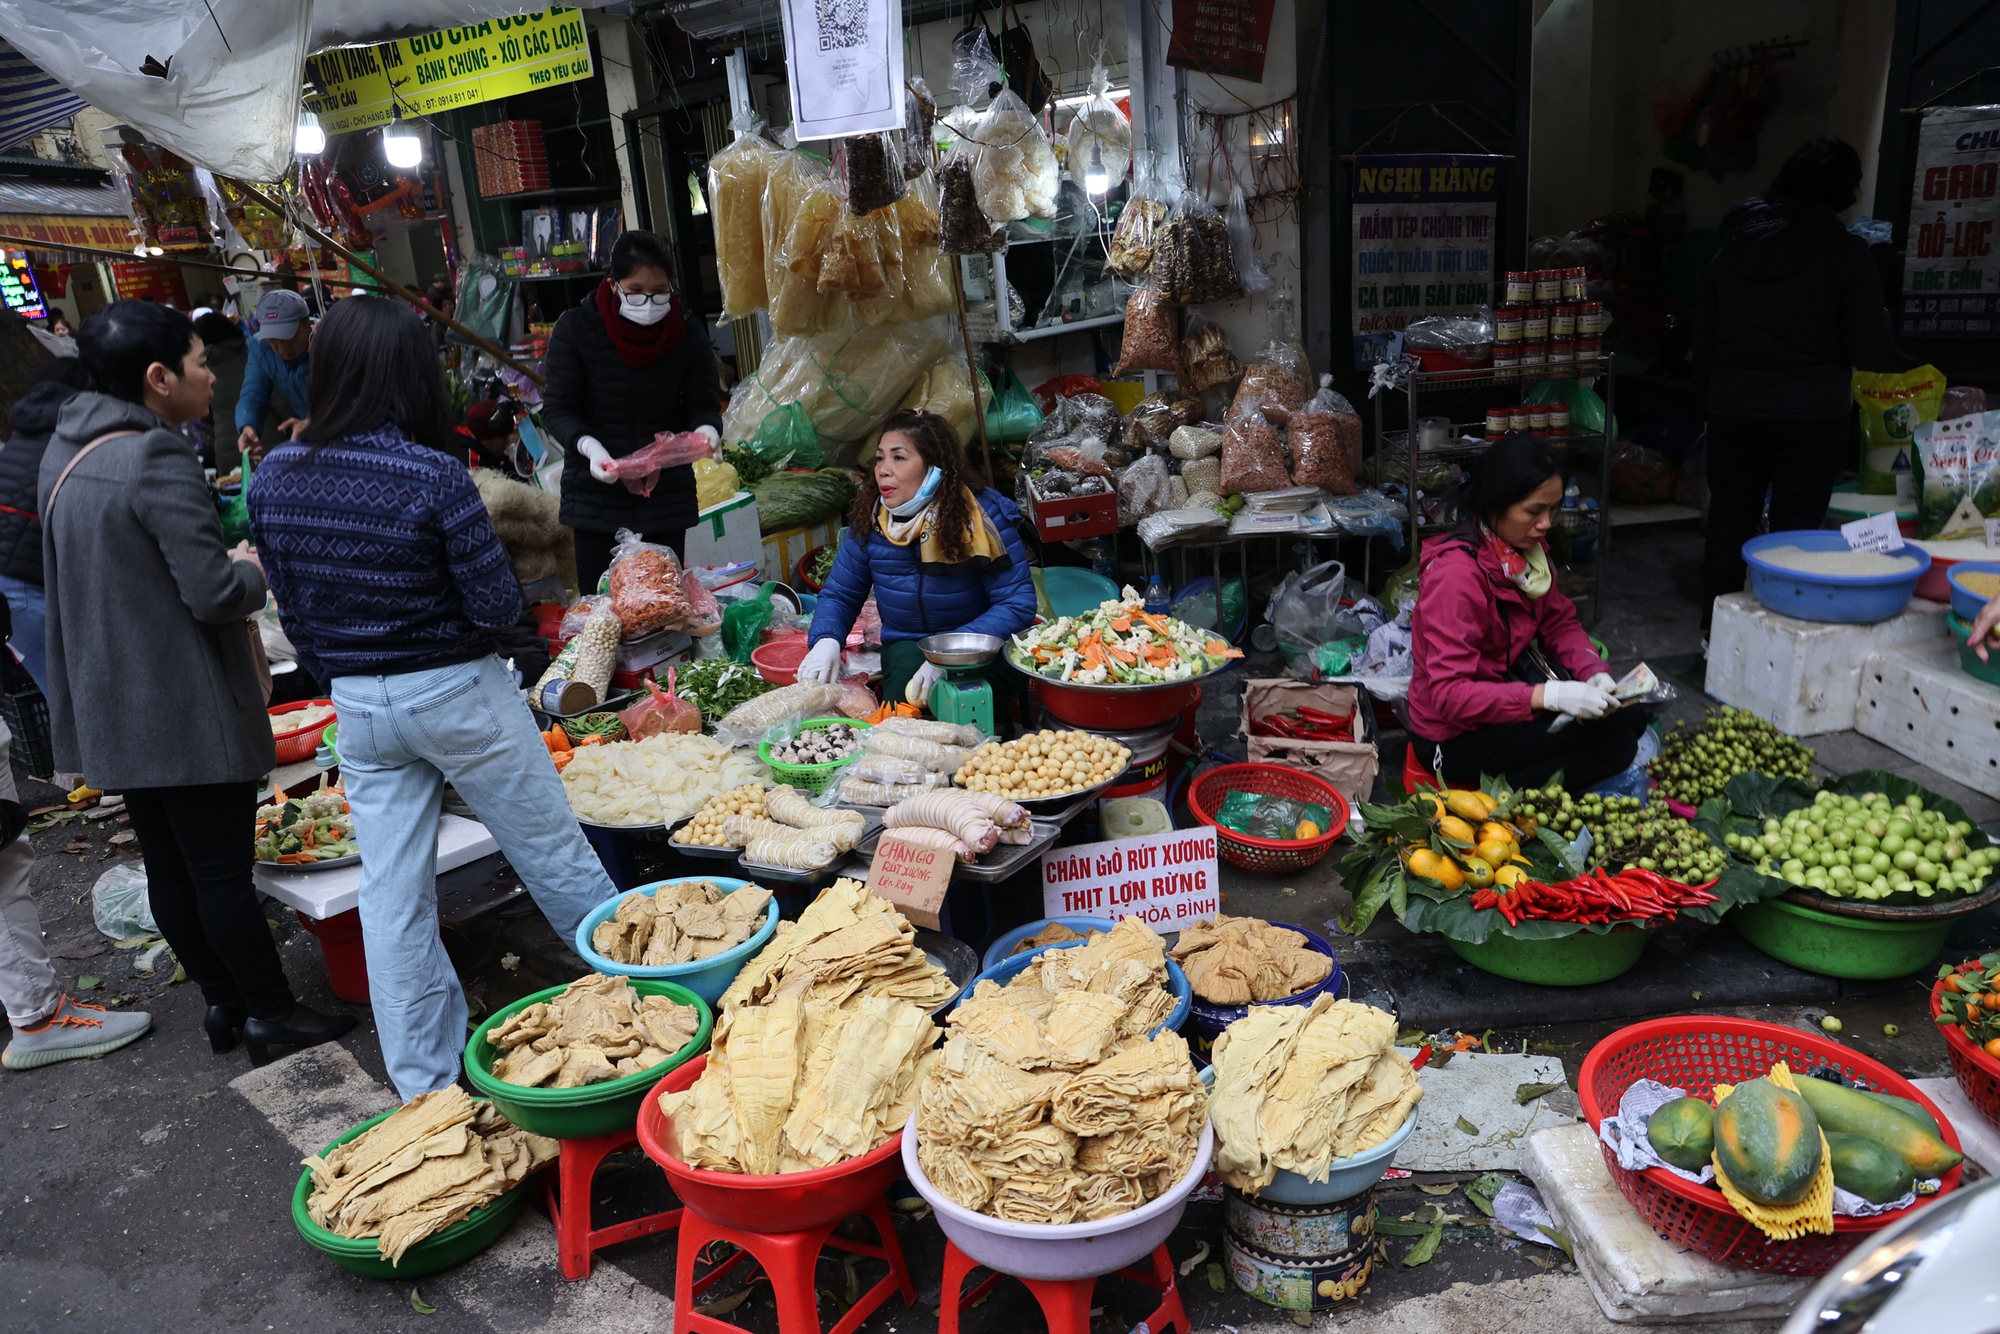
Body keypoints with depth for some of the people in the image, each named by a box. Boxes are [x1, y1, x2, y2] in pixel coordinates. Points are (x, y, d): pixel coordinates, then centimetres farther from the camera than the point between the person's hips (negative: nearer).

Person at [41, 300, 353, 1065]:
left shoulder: (66, 452, 8)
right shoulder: (158, 461, -21)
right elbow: (215, 594, -23)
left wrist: (227, 561, 13)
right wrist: (254, 570, -3)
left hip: (112, 708, 9)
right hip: (189, 711, -9)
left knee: (169, 867, 16)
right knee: (222, 870, 2)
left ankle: (221, 1001, 30)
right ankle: (269, 1013, 15)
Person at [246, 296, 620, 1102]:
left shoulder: (272, 480, -2)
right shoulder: (432, 476, -20)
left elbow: (292, 610, 7)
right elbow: (498, 608, -17)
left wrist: (341, 681, 19)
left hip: (358, 704, 5)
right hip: (456, 694, -5)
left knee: (391, 893, 12)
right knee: (555, 857, 13)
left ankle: (423, 1082, 24)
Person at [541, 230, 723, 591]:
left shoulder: (687, 329, -3)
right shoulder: (576, 328, -8)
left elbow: (704, 403, 0)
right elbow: (558, 409, -6)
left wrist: (705, 433, -24)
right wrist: (589, 447, -26)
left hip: (668, 496, 1)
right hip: (596, 496, -1)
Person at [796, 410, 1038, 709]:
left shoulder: (982, 514, -15)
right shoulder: (869, 519, -2)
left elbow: (1018, 603, -18)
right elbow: (839, 594, 8)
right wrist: (826, 641, -17)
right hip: (906, 644, 3)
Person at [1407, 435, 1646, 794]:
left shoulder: (1527, 550, -1)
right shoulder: (1456, 574, -27)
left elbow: (1560, 623, 10)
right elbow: (1449, 694, -31)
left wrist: (1594, 671, -10)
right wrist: (1549, 696, -37)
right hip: (1455, 735, -9)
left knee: (1632, 715, 9)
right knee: (1614, 743, -13)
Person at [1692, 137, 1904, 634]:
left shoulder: (1735, 242, 7)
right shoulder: (1845, 252, -6)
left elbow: (1703, 332, 10)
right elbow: (1869, 349, -6)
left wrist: (1709, 397, 18)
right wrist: (1903, 365, 14)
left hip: (1733, 407, 4)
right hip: (1810, 413, -4)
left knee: (1729, 522, 10)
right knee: (1793, 533, 2)